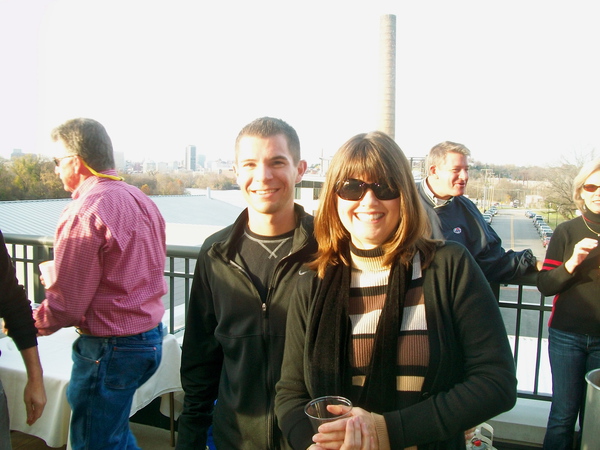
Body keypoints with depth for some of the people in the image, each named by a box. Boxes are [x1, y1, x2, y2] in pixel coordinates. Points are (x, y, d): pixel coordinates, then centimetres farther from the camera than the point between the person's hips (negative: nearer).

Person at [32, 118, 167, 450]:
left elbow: (66, 304, -17)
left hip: (110, 347, -8)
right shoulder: (141, 200, 5)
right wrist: (62, 274, 19)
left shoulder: (85, 212, -19)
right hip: (150, 335, 8)